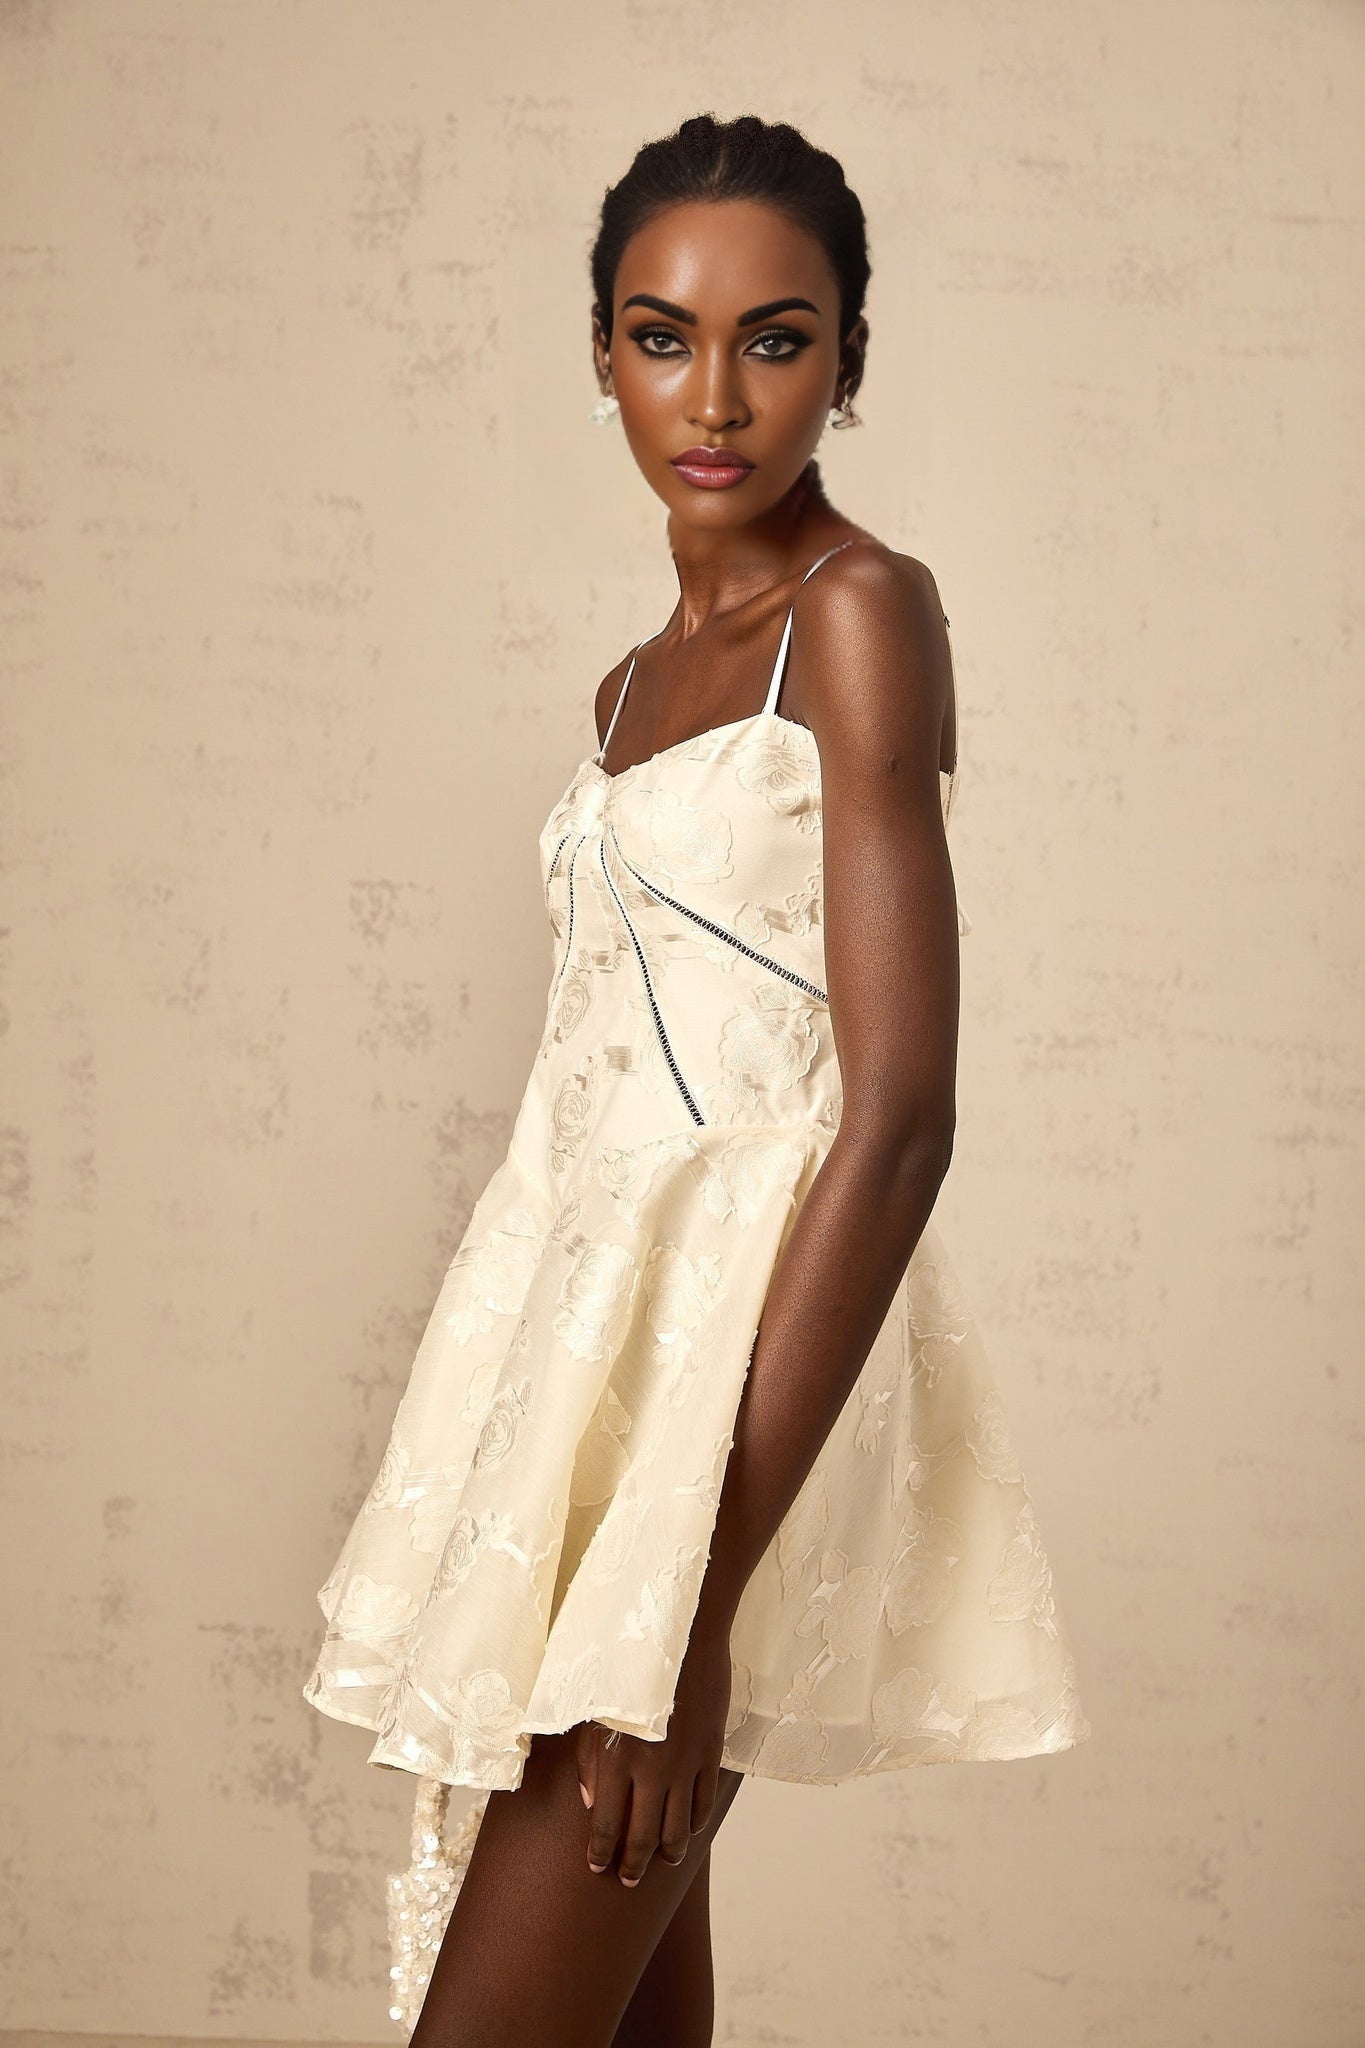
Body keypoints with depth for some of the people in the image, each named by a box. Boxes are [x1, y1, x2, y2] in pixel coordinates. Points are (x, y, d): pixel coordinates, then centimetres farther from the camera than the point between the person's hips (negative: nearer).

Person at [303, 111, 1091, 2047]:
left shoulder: (861, 610, -9)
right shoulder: (639, 683, 16)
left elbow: (899, 1118, -18)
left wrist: (701, 1581, -24)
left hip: (749, 1352, -8)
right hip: (587, 1310, 8)